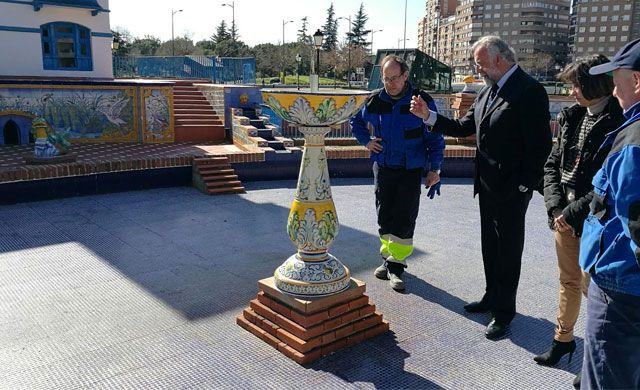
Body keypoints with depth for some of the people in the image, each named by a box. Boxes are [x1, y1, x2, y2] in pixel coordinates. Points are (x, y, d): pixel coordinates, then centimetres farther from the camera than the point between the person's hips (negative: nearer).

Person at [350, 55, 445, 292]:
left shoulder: (422, 101, -7)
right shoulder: (375, 101, 0)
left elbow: (435, 138, -1)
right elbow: (356, 123, 20)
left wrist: (434, 169, -5)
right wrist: (366, 141, 3)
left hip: (411, 170, -3)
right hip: (383, 167, 3)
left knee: (404, 218, -5)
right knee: (384, 216, 9)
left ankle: (396, 264, 5)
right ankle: (388, 256, 26)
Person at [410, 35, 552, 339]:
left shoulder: (530, 91, -17)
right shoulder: (487, 92, 9)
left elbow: (540, 145, -19)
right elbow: (463, 128, 11)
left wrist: (524, 185, -17)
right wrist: (428, 116, 1)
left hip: (511, 190, -8)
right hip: (487, 186, 8)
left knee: (508, 251, 6)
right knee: (490, 247, 20)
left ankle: (504, 312, 21)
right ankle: (492, 297, 38)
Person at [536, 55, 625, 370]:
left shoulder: (619, 122, -14)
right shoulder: (572, 117, 6)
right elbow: (552, 164, 8)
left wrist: (573, 212, -15)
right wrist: (556, 206, -4)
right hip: (564, 215, 6)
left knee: (590, 285, 4)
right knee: (568, 281, 18)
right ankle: (563, 338, 34)